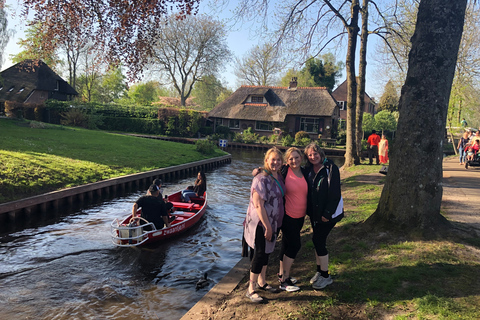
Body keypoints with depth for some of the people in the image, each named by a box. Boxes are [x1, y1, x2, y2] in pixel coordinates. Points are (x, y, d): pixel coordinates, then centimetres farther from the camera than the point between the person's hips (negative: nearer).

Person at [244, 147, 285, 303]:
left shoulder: (279, 177, 5)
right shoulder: (261, 179, -20)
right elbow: (258, 205, -23)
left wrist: (271, 226, 12)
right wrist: (267, 227, -20)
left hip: (272, 223, 8)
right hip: (260, 224, -8)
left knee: (266, 252, 19)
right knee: (259, 254, -1)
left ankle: (262, 282, 36)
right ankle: (251, 289, 12)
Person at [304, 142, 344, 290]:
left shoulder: (331, 169, -15)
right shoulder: (308, 169, 5)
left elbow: (335, 194, -17)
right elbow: (307, 190, 13)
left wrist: (327, 213, -18)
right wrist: (308, 209, 2)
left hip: (328, 213, -6)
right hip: (314, 212, 7)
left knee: (318, 240, -7)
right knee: (318, 240, 14)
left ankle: (325, 276, 9)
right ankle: (319, 271, 30)